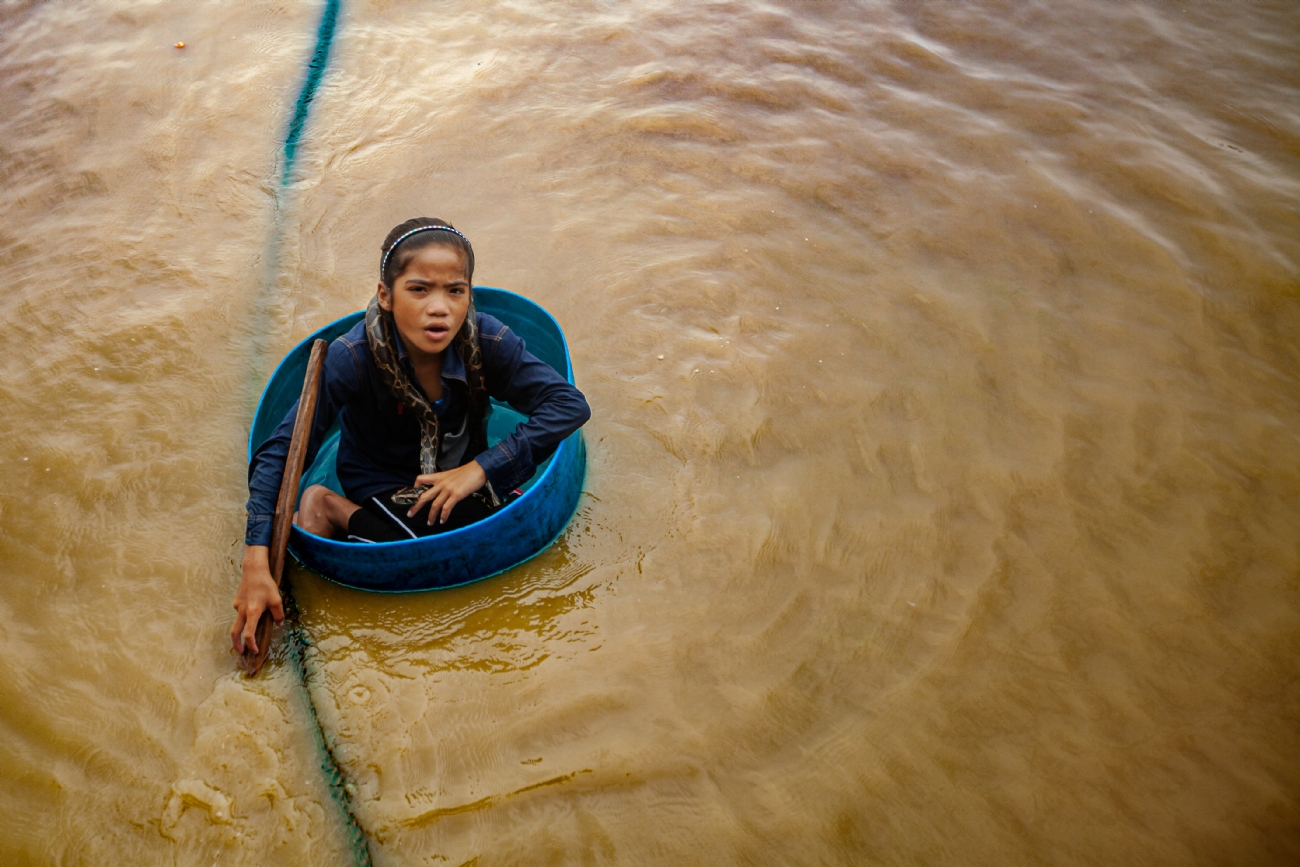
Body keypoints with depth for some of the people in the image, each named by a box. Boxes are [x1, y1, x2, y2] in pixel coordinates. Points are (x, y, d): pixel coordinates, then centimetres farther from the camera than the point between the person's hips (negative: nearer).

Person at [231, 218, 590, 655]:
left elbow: (571, 404, -20)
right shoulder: (352, 358, -25)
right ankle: (331, 508, -7)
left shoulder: (486, 342, -19)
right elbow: (279, 454, -24)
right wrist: (256, 565, -35)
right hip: (381, 486, -4)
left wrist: (480, 469, -28)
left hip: (461, 480, 4)